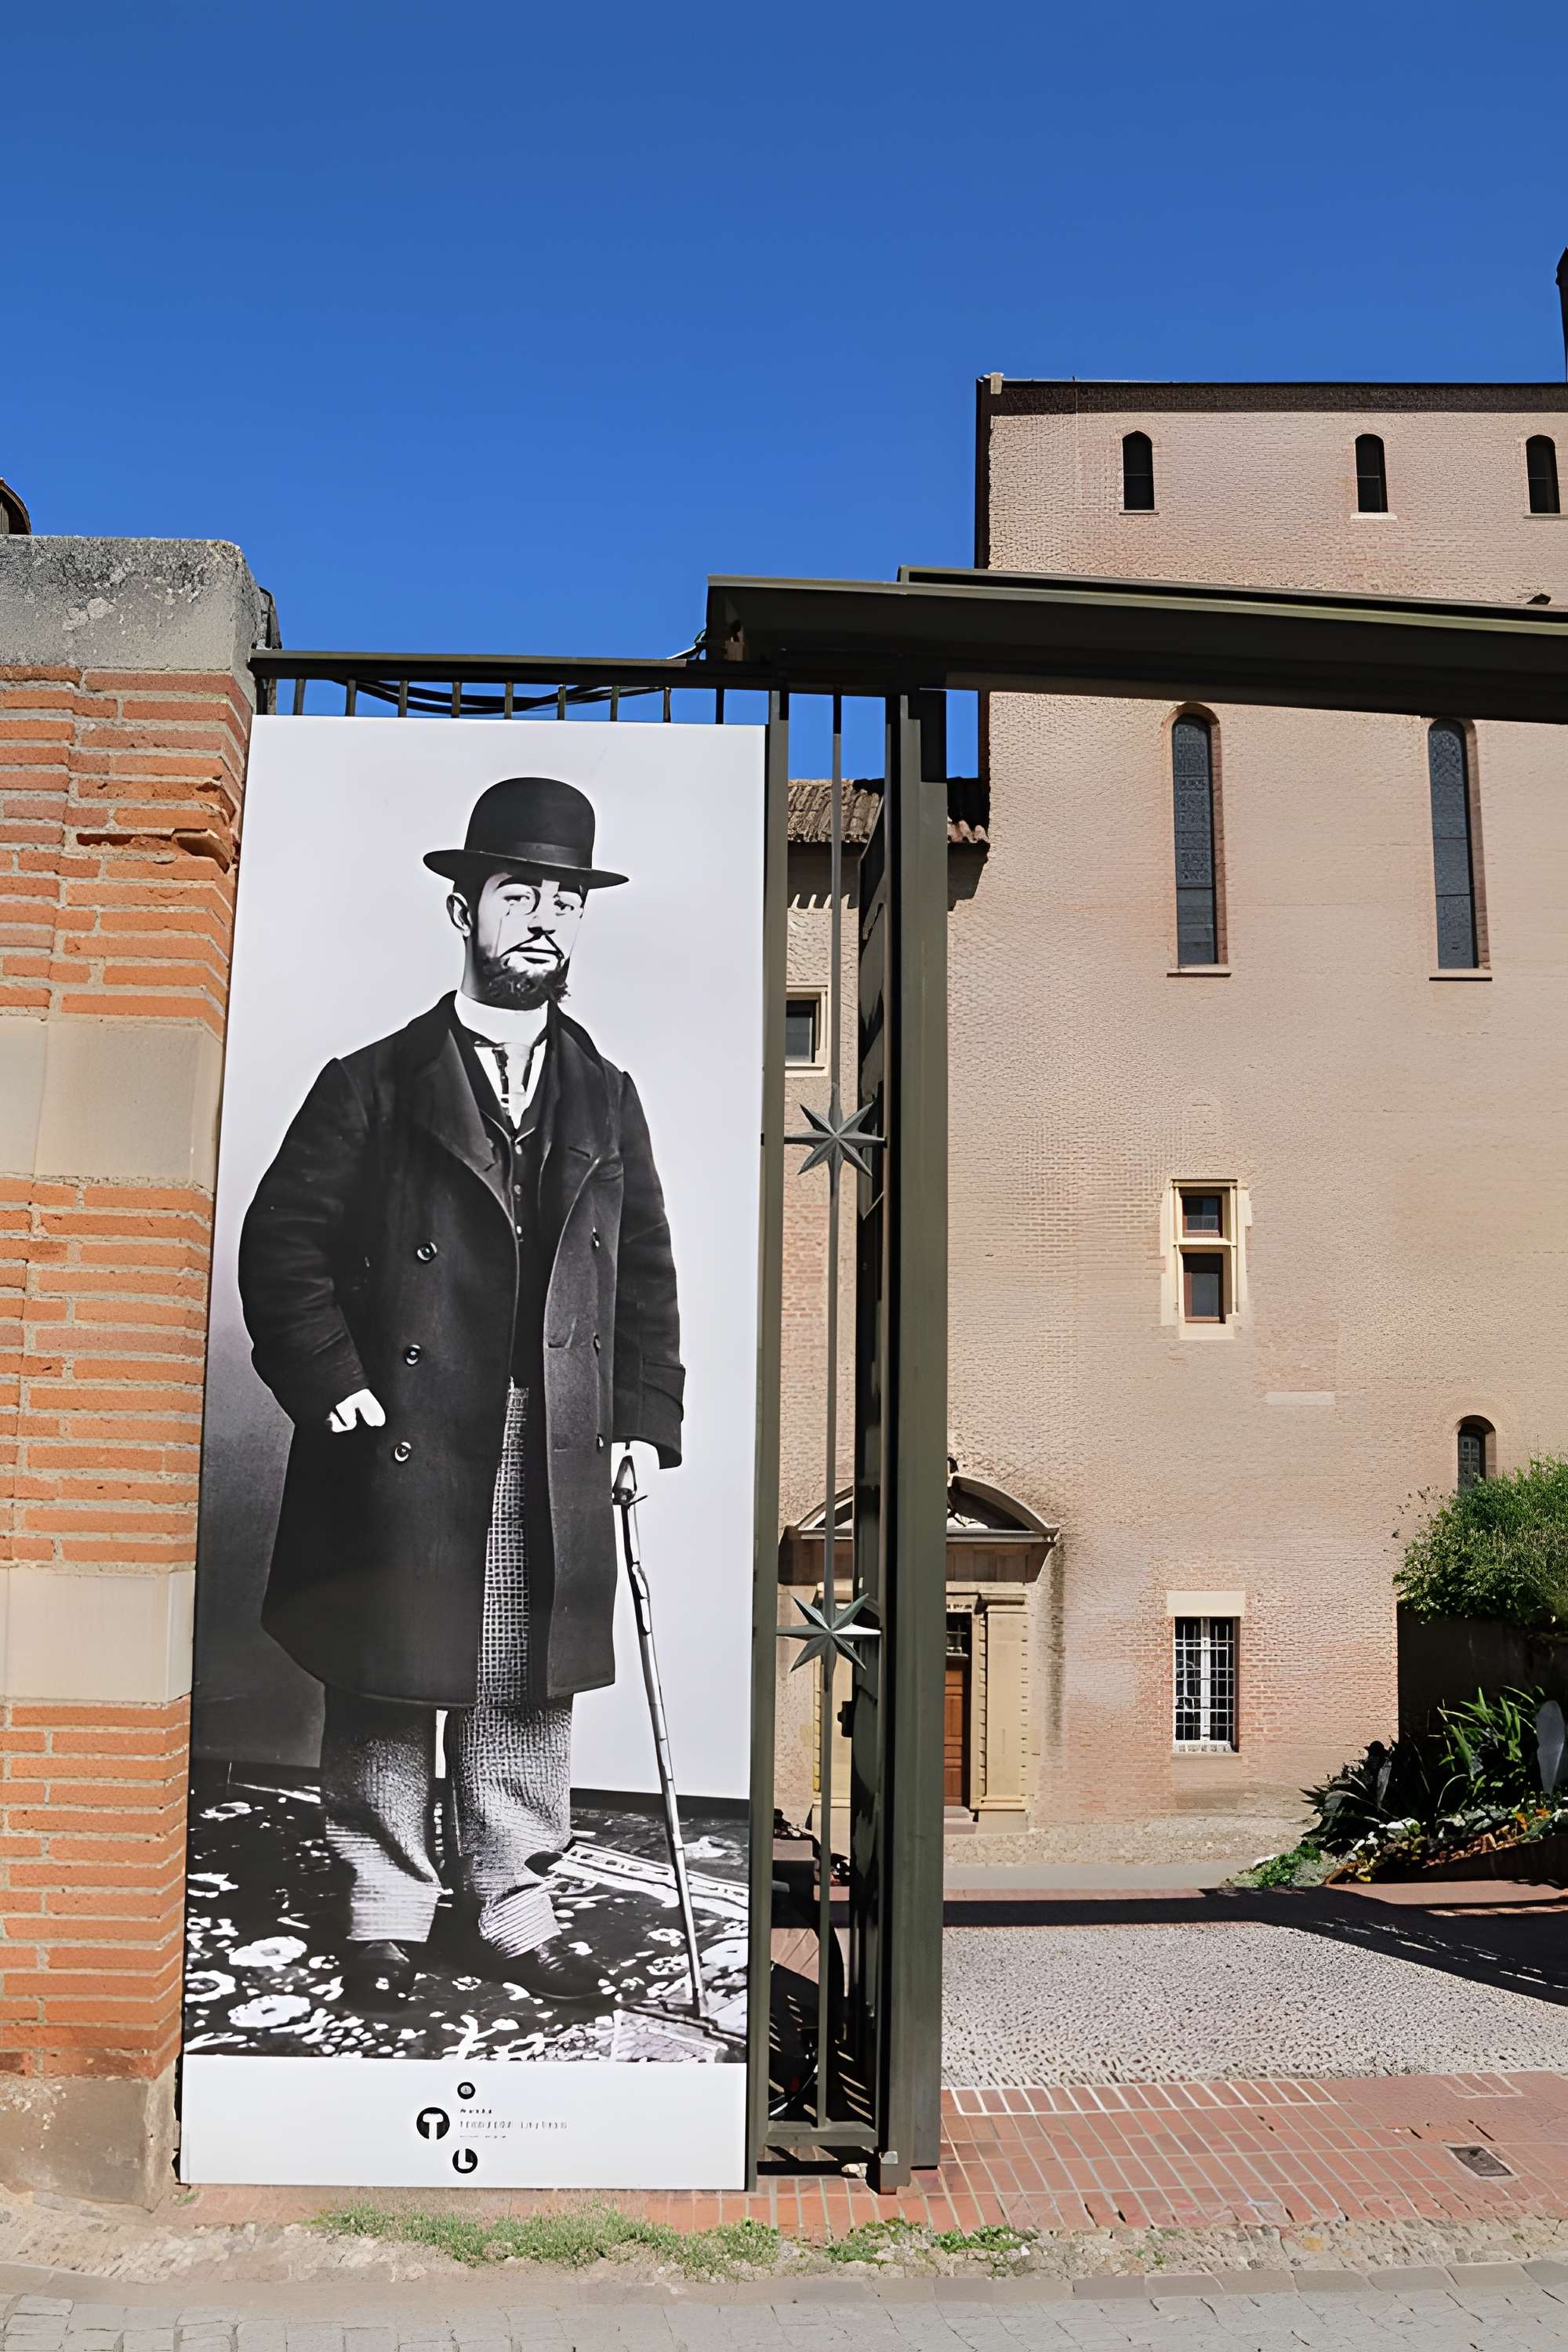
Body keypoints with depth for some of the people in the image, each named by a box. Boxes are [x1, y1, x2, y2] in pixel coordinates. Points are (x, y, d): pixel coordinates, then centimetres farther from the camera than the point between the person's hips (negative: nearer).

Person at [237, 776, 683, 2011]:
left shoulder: (606, 1101, 13)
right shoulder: (373, 1086, 3)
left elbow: (646, 1273, 14)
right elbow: (283, 1241, -1)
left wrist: (643, 1420, 6)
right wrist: (334, 1386, -10)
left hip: (555, 1466, 3)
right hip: (400, 1455, -2)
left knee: (532, 1695, 9)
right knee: (386, 1689, 6)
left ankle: (520, 1915, 23)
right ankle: (387, 1917, 22)